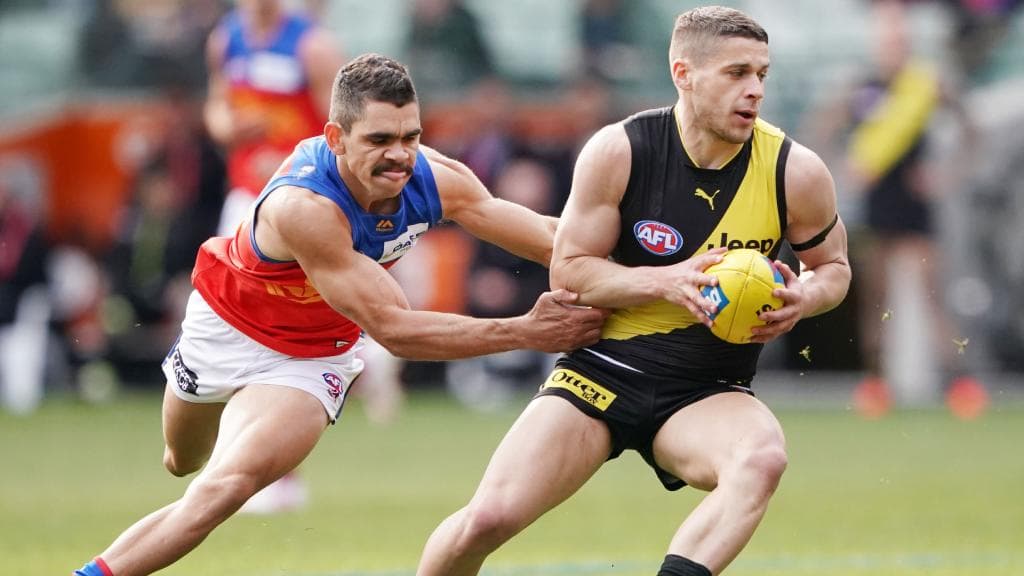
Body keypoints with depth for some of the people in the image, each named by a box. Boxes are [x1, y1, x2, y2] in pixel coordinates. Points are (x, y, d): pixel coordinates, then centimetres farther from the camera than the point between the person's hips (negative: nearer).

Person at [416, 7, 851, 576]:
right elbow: (568, 271, -5)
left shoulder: (796, 172, -8)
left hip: (710, 393, 0)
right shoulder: (619, 151, -10)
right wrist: (667, 281, -23)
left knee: (763, 458, -35)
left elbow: (834, 267, 10)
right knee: (488, 519, -13)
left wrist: (804, 298, -15)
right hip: (604, 371, 0)